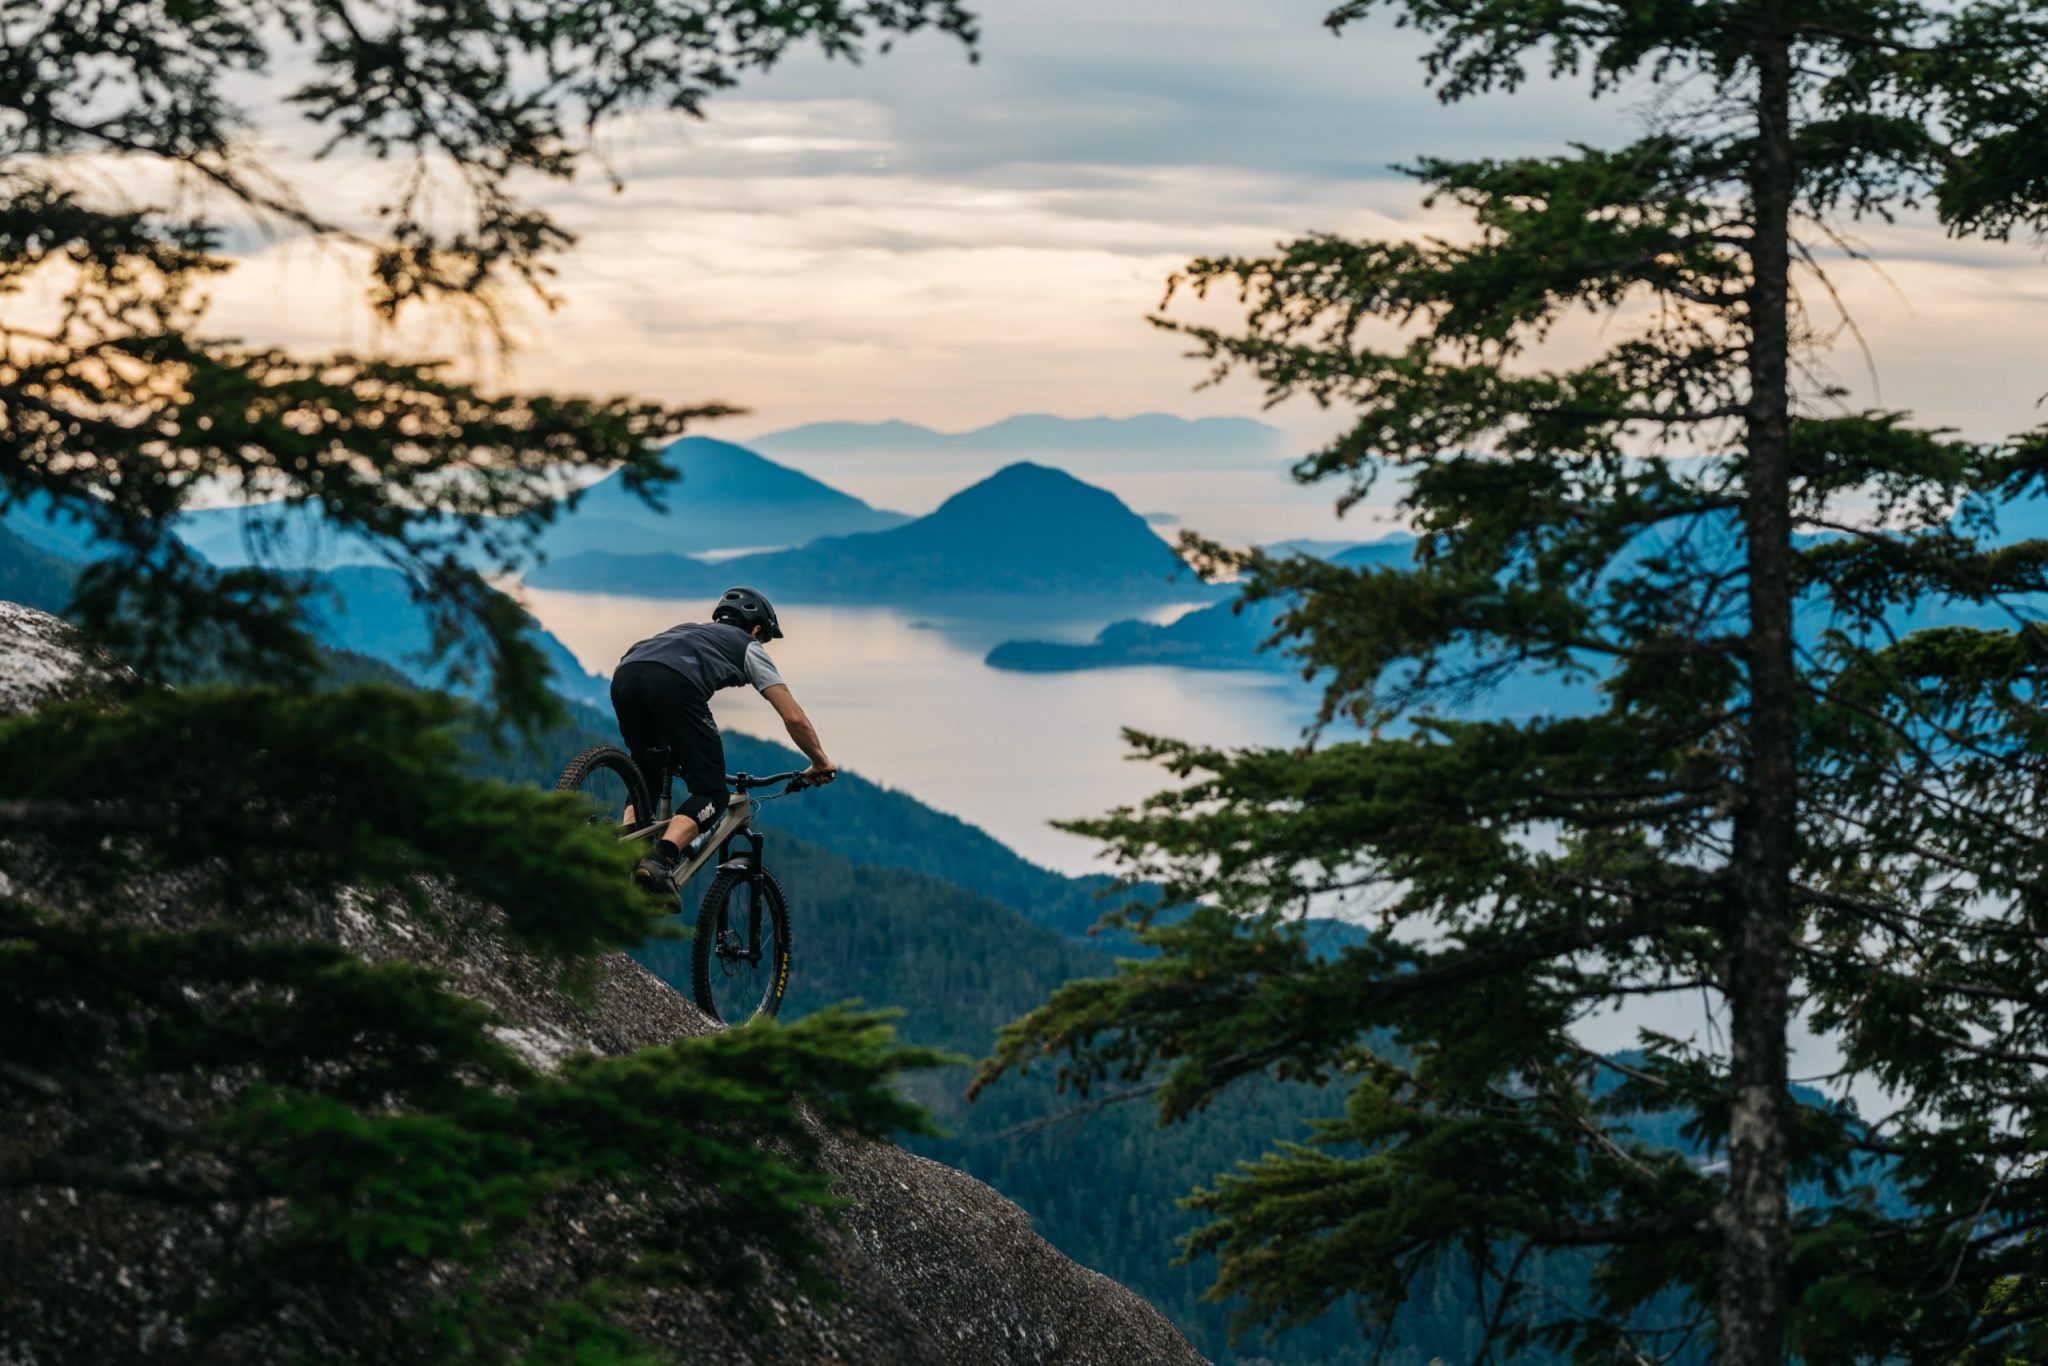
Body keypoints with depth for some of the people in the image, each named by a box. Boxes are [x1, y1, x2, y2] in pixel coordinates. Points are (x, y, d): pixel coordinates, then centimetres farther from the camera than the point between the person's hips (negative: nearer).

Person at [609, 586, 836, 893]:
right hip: (674, 684, -6)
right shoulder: (748, 647, 30)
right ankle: (660, 862, -23)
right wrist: (821, 763, 40)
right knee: (711, 793, 1)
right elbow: (794, 718, 25)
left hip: (624, 675, 6)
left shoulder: (689, 630, 45)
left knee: (646, 776, 28)